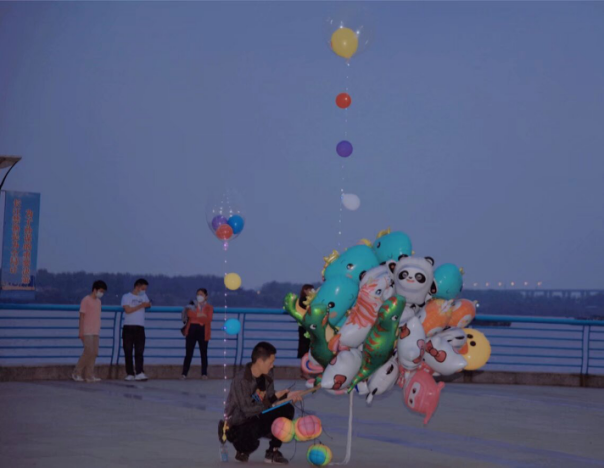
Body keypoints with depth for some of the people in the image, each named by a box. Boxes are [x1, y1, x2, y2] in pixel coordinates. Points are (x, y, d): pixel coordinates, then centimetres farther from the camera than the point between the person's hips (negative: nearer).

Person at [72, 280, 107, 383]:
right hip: (87, 332, -8)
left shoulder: (98, 301, 16)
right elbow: (82, 316, -9)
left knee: (94, 353, 2)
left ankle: (89, 375, 4)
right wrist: (81, 332, -13)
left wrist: (98, 330, 16)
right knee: (88, 352, -11)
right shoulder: (86, 300, -7)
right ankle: (77, 373, -1)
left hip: (95, 332, 8)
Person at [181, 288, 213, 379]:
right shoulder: (193, 305, 12)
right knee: (188, 353, -3)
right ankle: (184, 373, -2)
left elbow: (208, 319, -11)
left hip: (203, 331, -1)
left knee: (203, 353, 4)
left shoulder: (209, 307, 5)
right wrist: (200, 315, -12)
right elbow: (189, 314, -7)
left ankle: (204, 374, 9)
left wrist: (195, 316, -9)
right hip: (192, 330, 1)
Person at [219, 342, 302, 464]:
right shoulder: (241, 380, -26)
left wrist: (287, 397, -14)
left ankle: (273, 452, -2)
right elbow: (247, 410, -28)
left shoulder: (267, 376, -2)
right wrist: (272, 400, -23)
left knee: (287, 410, -10)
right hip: (238, 425, -8)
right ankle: (242, 449, 3)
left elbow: (269, 401, 3)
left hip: (257, 419, 8)